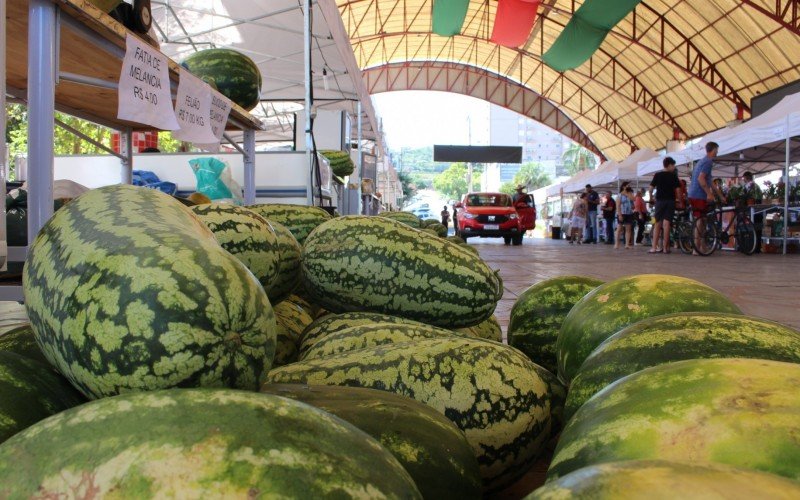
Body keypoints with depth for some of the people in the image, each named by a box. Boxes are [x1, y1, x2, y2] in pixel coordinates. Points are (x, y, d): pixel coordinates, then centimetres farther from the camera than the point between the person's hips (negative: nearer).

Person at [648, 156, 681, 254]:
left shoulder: (657, 175, 4)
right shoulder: (674, 176, 0)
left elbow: (651, 188, 0)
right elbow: (678, 190, -3)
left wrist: (651, 197, 16)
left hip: (659, 200, 1)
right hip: (670, 201, -1)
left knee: (657, 224, 7)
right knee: (667, 223, -3)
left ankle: (654, 247, 0)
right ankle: (665, 247, -5)